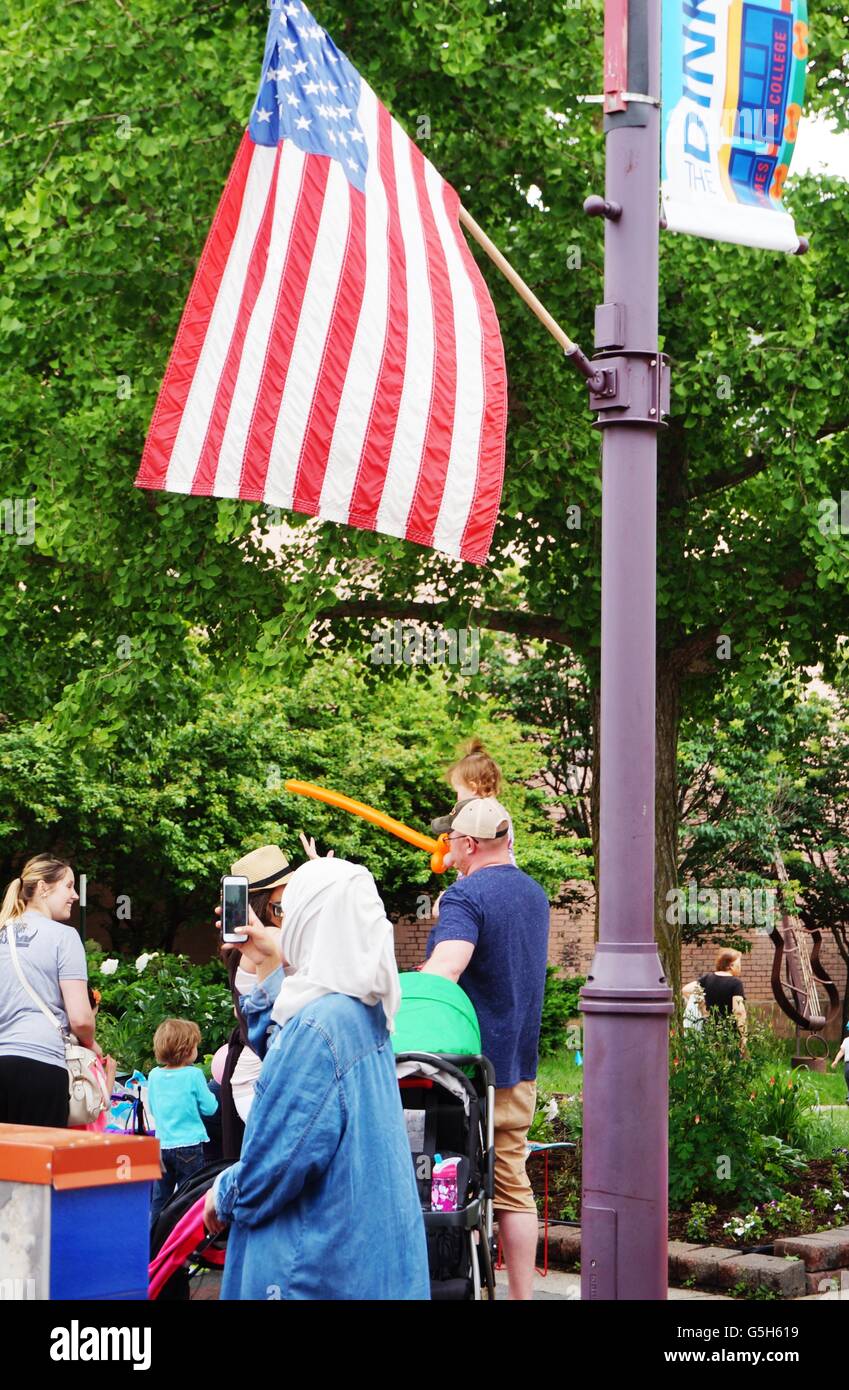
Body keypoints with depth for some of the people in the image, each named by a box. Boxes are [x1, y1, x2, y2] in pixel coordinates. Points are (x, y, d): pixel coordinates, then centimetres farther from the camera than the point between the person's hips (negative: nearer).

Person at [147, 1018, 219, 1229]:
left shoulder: (154, 1075, 2)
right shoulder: (194, 1075, -12)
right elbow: (209, 1108, -8)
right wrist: (210, 1095, 11)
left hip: (162, 1145, 5)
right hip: (189, 1145, -5)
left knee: (160, 1197, 13)